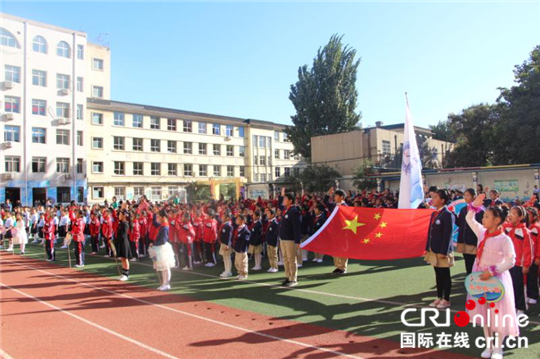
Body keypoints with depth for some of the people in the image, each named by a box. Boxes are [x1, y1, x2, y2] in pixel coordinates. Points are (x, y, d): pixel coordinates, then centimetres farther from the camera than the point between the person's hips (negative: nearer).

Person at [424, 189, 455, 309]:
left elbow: (448, 234, -18)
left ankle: (446, 300, 15)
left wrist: (444, 251, -19)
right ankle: (439, 298, 25)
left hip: (443, 251, -8)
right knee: (438, 275, 15)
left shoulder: (447, 214, -14)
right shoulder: (434, 214, 12)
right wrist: (428, 248, 13)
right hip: (434, 250, 8)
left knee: (445, 275, 4)